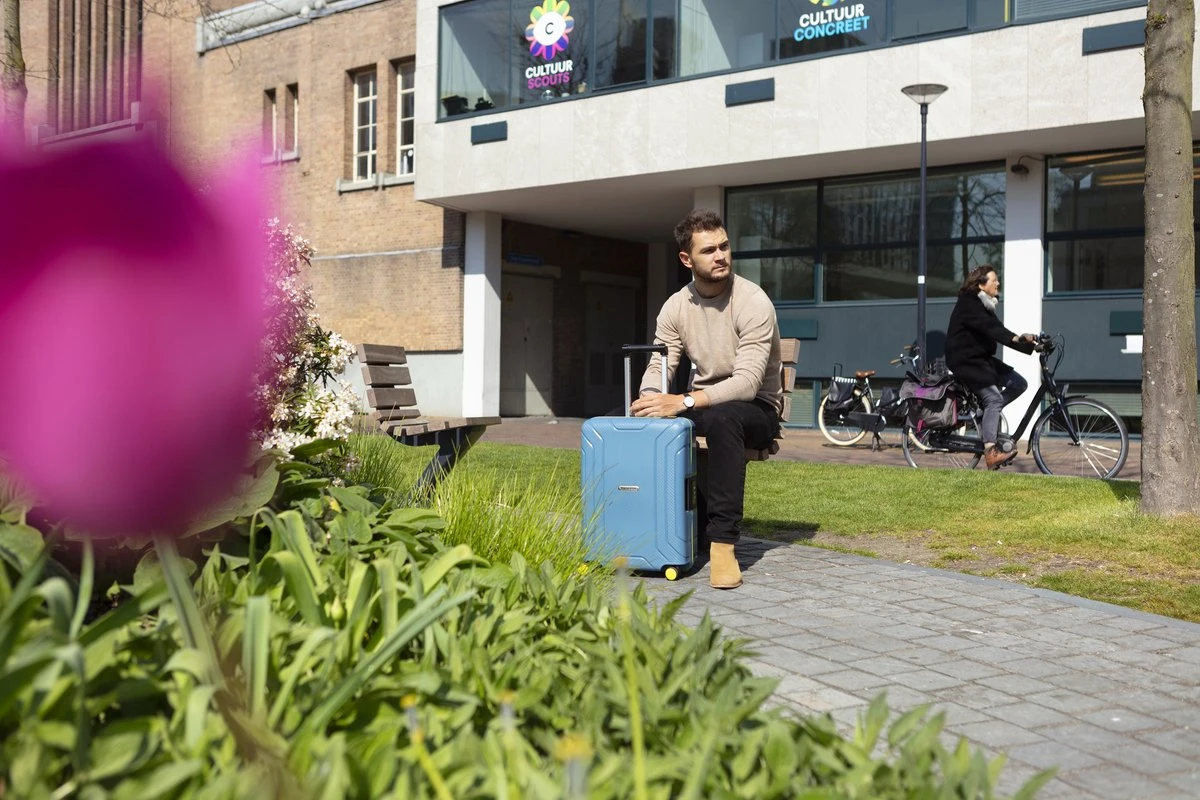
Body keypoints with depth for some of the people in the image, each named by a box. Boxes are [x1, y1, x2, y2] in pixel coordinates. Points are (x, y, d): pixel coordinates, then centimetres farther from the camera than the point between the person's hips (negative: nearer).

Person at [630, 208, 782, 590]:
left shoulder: (753, 302, -19)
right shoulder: (675, 307, -1)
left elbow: (747, 383, -28)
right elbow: (658, 367, -5)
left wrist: (684, 403, -40)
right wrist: (648, 401, -29)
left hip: (756, 409, -5)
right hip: (703, 405, 6)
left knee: (722, 417, -40)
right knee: (645, 418, -21)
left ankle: (722, 540, -34)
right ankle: (692, 524, -7)